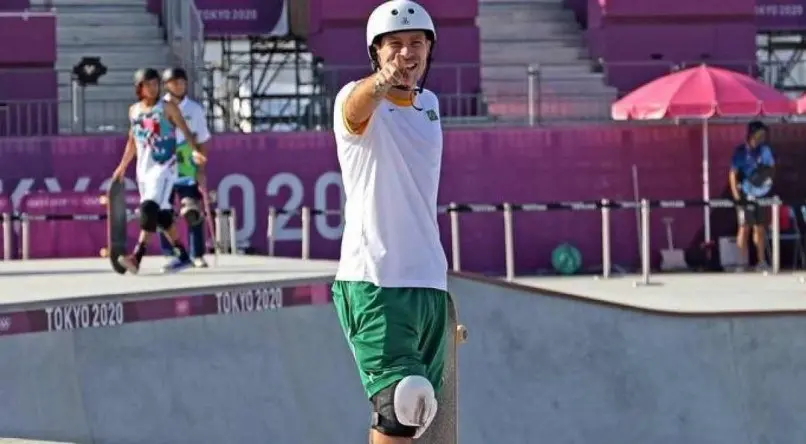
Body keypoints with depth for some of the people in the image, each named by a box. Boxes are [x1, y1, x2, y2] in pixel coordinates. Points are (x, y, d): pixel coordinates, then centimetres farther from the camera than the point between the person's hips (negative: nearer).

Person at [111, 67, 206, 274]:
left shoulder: (167, 107, -2)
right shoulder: (134, 111, 12)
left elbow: (185, 130, -8)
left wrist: (194, 150, -26)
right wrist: (123, 166, 26)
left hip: (164, 166, -6)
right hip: (144, 168, 6)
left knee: (150, 207, -20)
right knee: (162, 214, 9)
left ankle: (137, 257, -27)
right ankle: (182, 256, 20)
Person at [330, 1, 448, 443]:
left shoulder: (429, 104, 14)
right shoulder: (359, 100, -7)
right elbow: (356, 109, -33)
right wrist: (379, 84, -55)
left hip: (429, 280, 7)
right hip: (372, 279, -7)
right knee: (401, 406, -21)